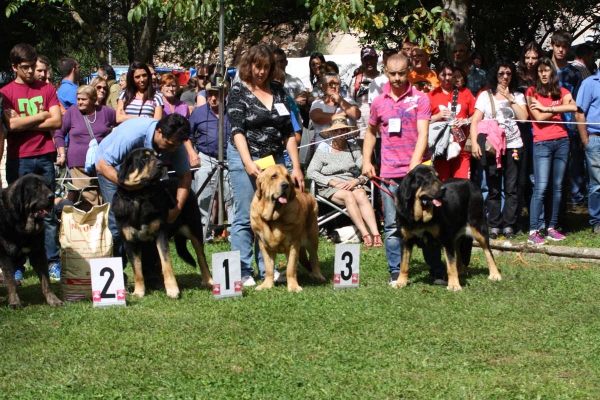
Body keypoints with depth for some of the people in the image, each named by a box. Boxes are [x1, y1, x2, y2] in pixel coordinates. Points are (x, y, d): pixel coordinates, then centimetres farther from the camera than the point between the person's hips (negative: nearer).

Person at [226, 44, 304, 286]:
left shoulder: (278, 91, 10)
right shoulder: (239, 91, -2)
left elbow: (289, 132, 10)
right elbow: (237, 130, -11)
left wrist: (296, 166, 4)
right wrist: (248, 164, -23)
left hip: (275, 160, 4)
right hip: (245, 159, -4)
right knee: (246, 217, -3)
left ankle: (267, 269, 12)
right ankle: (243, 272, 1)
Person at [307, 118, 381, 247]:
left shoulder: (354, 148, 12)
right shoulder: (323, 149, 7)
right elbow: (311, 172, -4)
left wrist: (356, 181, -16)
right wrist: (334, 183, -13)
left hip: (352, 184, 2)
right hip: (330, 188, -2)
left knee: (361, 195, -31)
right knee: (348, 196, -33)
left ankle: (375, 234, -44)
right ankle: (365, 234, -41)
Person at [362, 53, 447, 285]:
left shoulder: (420, 99, -1)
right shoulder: (379, 102, 9)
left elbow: (423, 133, -11)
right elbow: (370, 132, 22)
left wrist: (415, 163, -23)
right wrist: (366, 161, 12)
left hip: (416, 169, -3)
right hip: (389, 173, 3)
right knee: (392, 226, 4)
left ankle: (437, 272, 7)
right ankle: (396, 273, 11)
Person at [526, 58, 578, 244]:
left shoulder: (561, 92, 11)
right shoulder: (532, 92, 2)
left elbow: (574, 107, -9)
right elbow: (539, 118, -9)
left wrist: (546, 108, -10)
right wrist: (560, 107, -1)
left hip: (562, 141, 4)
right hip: (542, 143, -4)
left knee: (557, 186, 5)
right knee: (541, 187, -12)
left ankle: (552, 227, 11)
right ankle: (533, 231, -13)